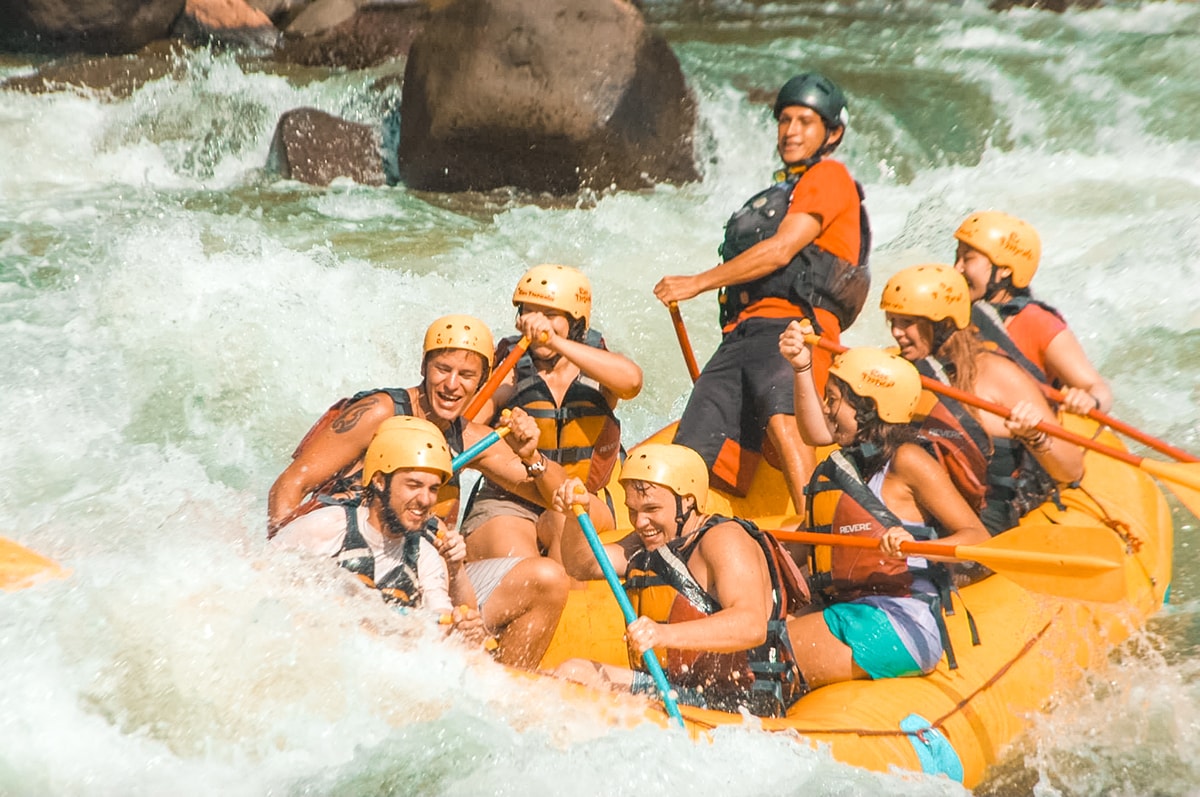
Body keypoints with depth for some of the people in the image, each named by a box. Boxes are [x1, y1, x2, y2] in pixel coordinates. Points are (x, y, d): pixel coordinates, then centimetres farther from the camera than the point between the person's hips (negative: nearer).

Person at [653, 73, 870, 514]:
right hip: (741, 334, 8)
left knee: (781, 418, -35)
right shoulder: (778, 194, 36)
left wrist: (698, 283, -3)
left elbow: (780, 251, -6)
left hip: (791, 328, -8)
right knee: (693, 456, -8)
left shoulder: (829, 176, 8)